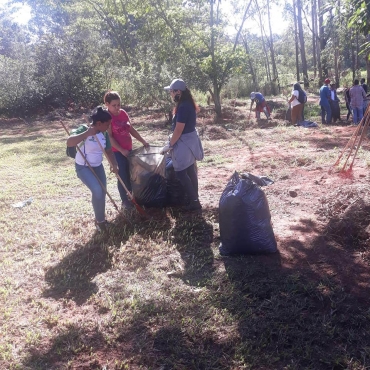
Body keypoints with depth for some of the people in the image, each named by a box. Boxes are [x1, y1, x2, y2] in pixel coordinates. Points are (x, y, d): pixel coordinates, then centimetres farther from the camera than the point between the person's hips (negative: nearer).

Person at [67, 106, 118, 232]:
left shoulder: (104, 134, -3)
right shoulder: (84, 129, -23)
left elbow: (109, 151, 4)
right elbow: (69, 142, -38)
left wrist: (114, 165, -13)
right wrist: (87, 133, -43)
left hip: (98, 166, 7)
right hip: (83, 167, -7)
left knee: (102, 192, 11)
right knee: (97, 191, -22)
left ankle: (100, 218, 35)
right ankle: (100, 221, -2)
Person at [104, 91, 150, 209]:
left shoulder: (123, 113, 5)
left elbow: (131, 129, 12)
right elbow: (109, 137, -16)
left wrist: (143, 141, 6)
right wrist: (122, 150, -19)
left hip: (128, 149, 6)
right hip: (117, 152, -6)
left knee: (131, 174, 13)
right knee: (123, 176, 0)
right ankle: (125, 201, 14)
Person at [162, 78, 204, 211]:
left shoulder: (183, 107, -23)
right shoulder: (188, 104, 8)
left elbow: (178, 130, -23)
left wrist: (169, 145, -14)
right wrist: (172, 143, 17)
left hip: (184, 143, -10)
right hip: (190, 140, 10)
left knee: (180, 173, -1)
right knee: (190, 171, 17)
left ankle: (194, 202, 5)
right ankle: (195, 199, 27)